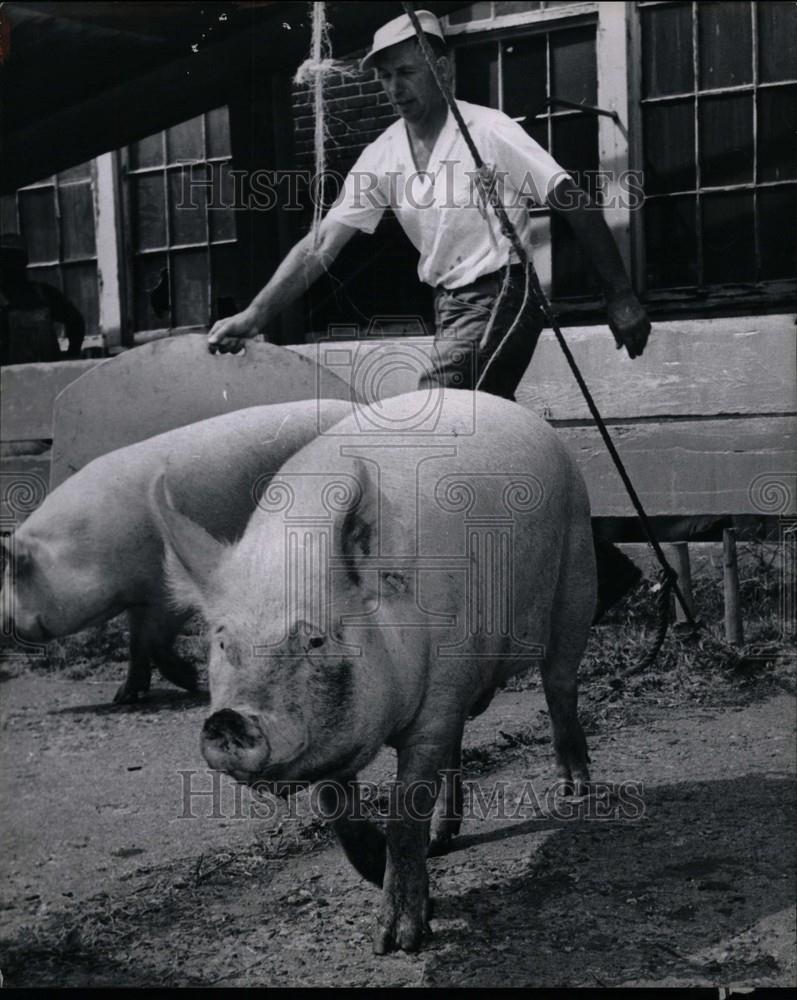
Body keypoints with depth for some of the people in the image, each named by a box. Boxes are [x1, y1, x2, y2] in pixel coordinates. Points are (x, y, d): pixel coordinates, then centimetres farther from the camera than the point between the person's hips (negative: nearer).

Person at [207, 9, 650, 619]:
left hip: (502, 291, -7)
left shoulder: (489, 132, -11)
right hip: (450, 305, 7)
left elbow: (573, 203, -9)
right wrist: (253, 317, -7)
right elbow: (321, 247, 2)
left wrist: (621, 296, -11)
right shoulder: (383, 157, 5)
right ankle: (602, 570, 22)